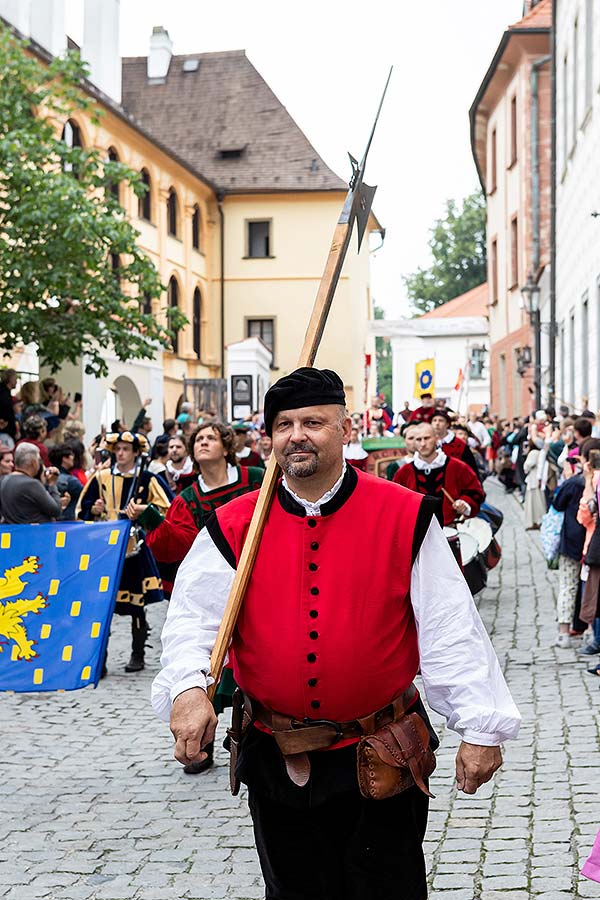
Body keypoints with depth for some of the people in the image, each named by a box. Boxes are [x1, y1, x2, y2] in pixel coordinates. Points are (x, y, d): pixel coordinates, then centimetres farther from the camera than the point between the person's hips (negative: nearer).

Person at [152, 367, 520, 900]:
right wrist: (187, 688, -25)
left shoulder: (404, 516, -8)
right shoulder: (234, 527, -2)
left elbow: (450, 630, -7)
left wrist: (480, 727, -10)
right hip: (278, 761, 2)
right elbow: (193, 616, -6)